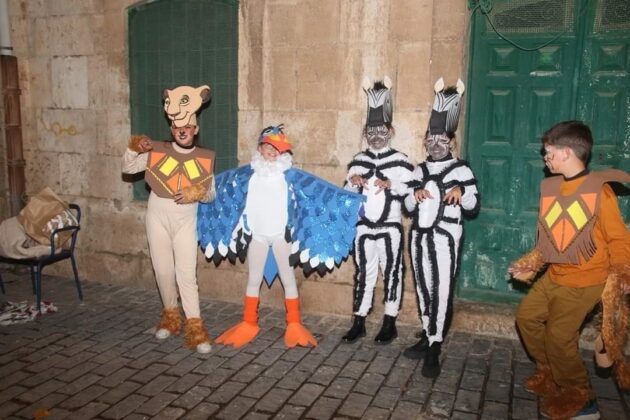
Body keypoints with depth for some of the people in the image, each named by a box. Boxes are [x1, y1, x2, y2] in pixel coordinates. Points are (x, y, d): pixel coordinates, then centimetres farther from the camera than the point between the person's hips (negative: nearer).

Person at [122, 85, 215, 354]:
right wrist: (133, 148, -19)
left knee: (186, 273, -6)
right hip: (157, 218, 1)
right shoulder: (157, 152, -4)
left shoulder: (204, 158, -4)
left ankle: (195, 327, -4)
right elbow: (128, 168, 0)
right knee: (163, 271, 9)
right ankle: (170, 316, 28)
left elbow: (210, 194, 2)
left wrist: (196, 193, -20)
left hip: (185, 222, -1)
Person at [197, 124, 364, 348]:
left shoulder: (290, 175, -7)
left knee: (288, 279, 6)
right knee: (254, 280, 11)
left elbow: (319, 189, -9)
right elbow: (218, 185, 7)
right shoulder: (247, 174, -2)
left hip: (281, 234, -1)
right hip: (256, 235, 2)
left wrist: (352, 199, -12)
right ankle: (249, 324, 23)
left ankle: (294, 325, 17)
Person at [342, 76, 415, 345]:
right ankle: (358, 323, 20)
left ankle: (389, 324, 20)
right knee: (363, 273, 10)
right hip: (363, 228, 3)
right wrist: (352, 182, -10)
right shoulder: (358, 161, 7)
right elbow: (346, 194, 10)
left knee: (391, 273, 7)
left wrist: (391, 185, -22)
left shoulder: (400, 161, -3)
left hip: (390, 228, -3)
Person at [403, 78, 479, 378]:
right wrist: (415, 195, -8)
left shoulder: (462, 170, -3)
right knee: (423, 288, 12)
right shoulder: (420, 170, 13)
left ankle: (434, 350, -3)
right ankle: (428, 337, 25)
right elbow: (408, 206, 13)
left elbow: (474, 207, -4)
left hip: (445, 237, -6)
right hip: (418, 235, 6)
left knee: (442, 291, -7)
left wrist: (461, 192, -23)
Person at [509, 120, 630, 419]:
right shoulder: (551, 187, 3)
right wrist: (532, 265, 9)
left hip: (584, 280, -8)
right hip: (554, 275, 8)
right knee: (527, 315, 15)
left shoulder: (599, 189, -18)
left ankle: (579, 396, 20)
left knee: (558, 337, -4)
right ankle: (549, 372, 36)